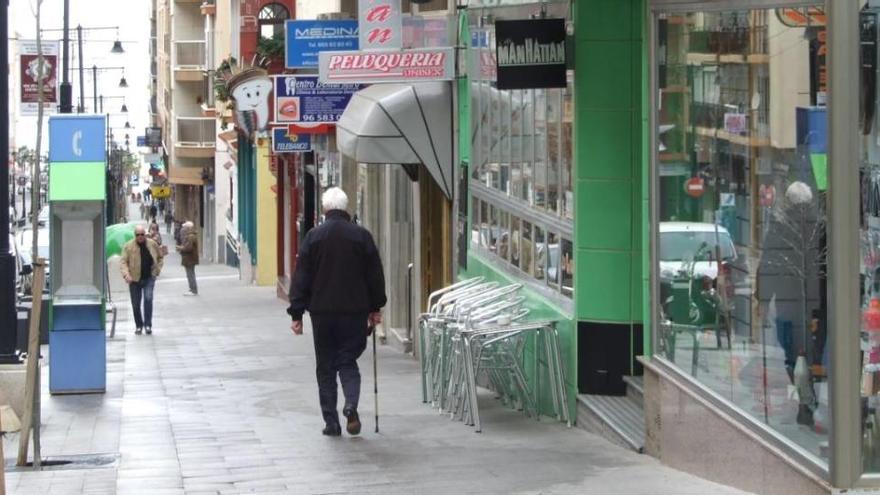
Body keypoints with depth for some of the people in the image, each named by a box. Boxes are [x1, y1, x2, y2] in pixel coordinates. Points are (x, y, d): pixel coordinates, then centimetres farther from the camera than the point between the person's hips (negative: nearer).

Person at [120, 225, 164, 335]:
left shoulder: (153, 244, 0)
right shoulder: (128, 246, -7)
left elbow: (160, 257, 15)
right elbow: (123, 262, -11)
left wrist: (157, 269, 5)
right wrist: (126, 274, -26)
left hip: (149, 278, 0)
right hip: (134, 279, 0)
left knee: (148, 299, -18)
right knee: (136, 304, 6)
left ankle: (148, 324, -11)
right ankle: (139, 326, 23)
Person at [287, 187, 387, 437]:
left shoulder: (313, 236, -2)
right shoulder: (362, 236, 0)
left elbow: (301, 278, -1)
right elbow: (375, 275, 5)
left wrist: (297, 313, 3)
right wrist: (375, 308, 16)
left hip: (322, 312, 0)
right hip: (355, 311, 0)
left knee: (325, 367, 8)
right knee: (348, 361, 9)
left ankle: (331, 422, 6)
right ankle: (351, 405, -15)